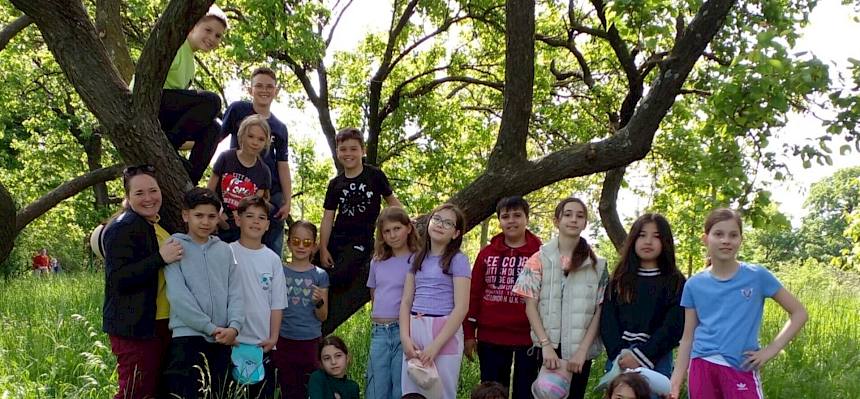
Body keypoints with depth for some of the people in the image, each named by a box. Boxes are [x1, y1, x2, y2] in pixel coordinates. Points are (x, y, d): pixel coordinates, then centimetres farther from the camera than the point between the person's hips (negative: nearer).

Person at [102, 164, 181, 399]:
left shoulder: (160, 225, 17)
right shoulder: (122, 227, -11)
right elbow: (117, 279, -22)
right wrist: (160, 258, -25)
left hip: (161, 324, 9)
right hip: (135, 328, -9)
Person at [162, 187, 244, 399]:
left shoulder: (225, 250, 13)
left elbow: (235, 292, 7)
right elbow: (178, 295, -10)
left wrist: (234, 326, -10)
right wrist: (210, 328, -13)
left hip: (222, 340, 5)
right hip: (188, 337, -4)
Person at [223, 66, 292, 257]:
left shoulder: (280, 128, 12)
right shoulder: (238, 111, 4)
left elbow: (283, 166, 10)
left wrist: (287, 201, 2)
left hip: (272, 194, 3)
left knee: (273, 253, 2)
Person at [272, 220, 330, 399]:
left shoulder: (320, 275, 1)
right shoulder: (280, 271, 3)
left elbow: (322, 317, 2)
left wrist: (319, 302, -18)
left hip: (311, 342, 0)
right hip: (284, 341, 1)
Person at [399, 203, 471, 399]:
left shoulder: (458, 260, -4)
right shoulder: (418, 258, 13)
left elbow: (461, 308, -11)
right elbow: (406, 301, 10)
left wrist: (435, 345, -16)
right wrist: (405, 338, -5)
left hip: (444, 332, -5)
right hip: (414, 331, 5)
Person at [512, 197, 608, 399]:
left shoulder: (597, 265, 6)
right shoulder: (539, 259, 2)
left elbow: (599, 312, 1)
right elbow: (531, 306, -2)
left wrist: (583, 350, -9)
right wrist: (546, 345, -12)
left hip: (580, 349, 1)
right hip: (549, 347, -1)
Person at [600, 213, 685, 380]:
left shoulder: (675, 282, 4)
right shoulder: (619, 279, 12)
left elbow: (673, 326, -5)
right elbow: (608, 321, 4)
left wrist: (641, 355, -14)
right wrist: (619, 355, -11)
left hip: (655, 360, -2)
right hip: (618, 361, 2)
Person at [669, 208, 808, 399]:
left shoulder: (757, 276, -1)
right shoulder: (694, 285, 4)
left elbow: (799, 313, 3)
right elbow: (688, 338, 8)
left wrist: (771, 350, -6)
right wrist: (675, 382, 2)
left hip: (741, 369, -2)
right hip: (702, 369, 2)